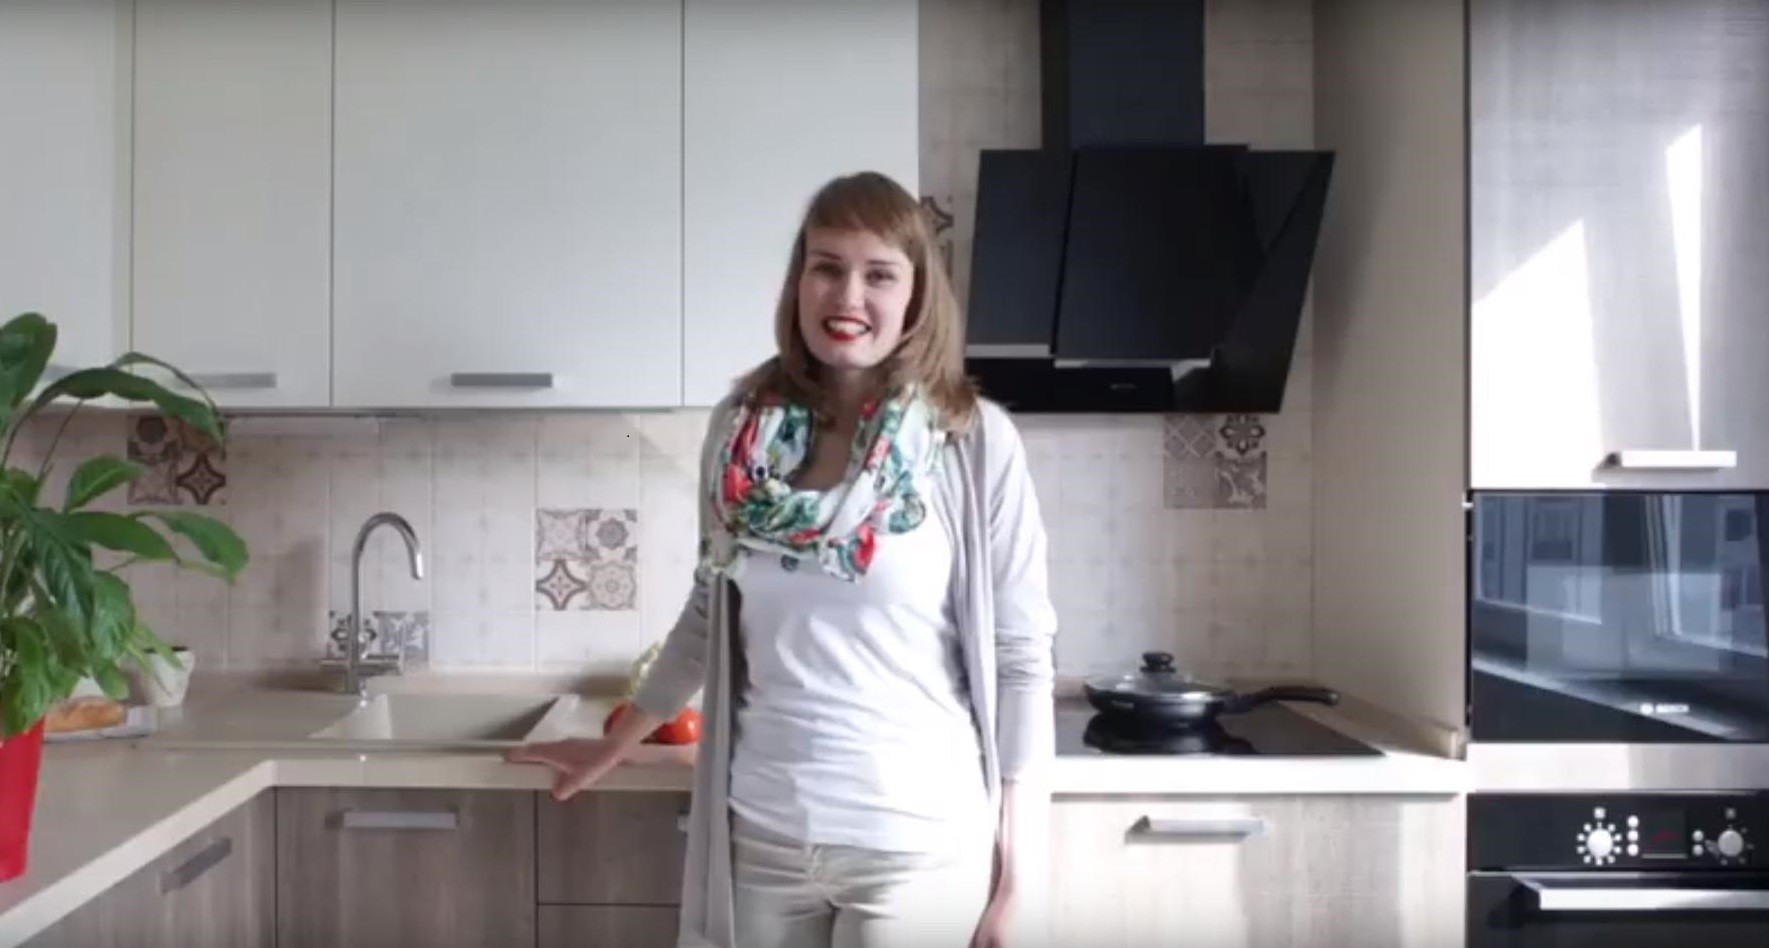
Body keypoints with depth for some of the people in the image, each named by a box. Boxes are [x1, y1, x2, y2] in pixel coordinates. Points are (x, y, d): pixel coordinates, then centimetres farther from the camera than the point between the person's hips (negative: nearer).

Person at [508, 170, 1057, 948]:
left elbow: (1020, 658, -6)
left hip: (919, 842, -3)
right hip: (757, 833, 3)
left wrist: (1011, 863, -5)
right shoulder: (743, 426, -2)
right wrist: (616, 745, 18)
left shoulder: (978, 443, -10)